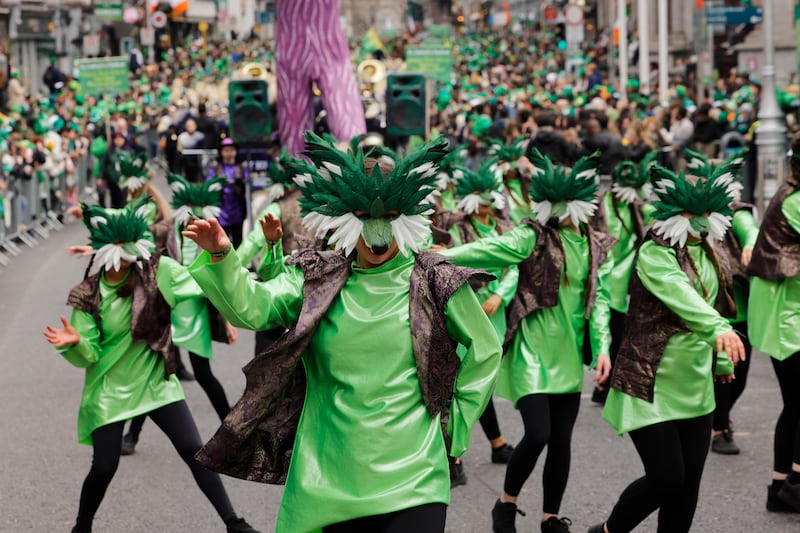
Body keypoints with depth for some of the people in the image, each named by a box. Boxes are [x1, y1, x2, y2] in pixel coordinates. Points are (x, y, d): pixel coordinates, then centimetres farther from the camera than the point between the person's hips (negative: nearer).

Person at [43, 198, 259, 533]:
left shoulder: (156, 271, -9)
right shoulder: (89, 295, -11)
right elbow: (90, 354, -10)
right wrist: (74, 342, -31)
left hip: (156, 382, 2)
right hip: (111, 388, -1)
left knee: (194, 450, -2)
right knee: (104, 466, 0)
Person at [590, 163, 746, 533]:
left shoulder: (711, 256, 9)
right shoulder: (654, 253, -16)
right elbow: (678, 294, -34)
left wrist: (722, 360, 20)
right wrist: (718, 329, -49)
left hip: (695, 388, 7)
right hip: (652, 386, -7)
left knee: (689, 483, 7)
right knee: (666, 478, -9)